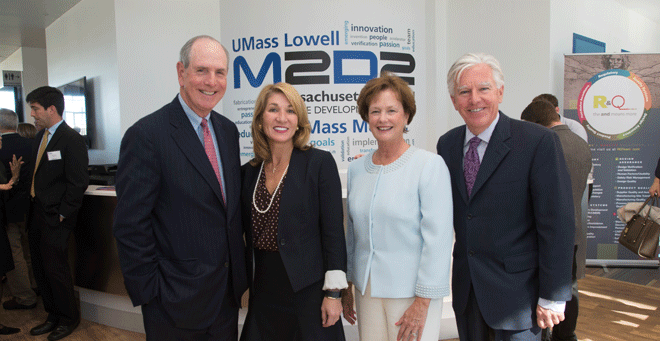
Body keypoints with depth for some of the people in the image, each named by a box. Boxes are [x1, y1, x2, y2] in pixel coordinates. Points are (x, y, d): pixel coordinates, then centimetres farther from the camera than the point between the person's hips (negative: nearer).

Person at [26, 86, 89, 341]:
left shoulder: (72, 140, -14)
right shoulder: (40, 136, 13)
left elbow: (78, 183, -17)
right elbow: (37, 174, 15)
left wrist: (63, 214, -15)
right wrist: (32, 207, 6)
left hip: (56, 217, -8)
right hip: (37, 213, 8)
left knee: (55, 269, 1)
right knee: (40, 270, 15)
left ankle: (69, 319, 20)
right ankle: (53, 316, 30)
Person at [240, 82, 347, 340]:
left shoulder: (320, 162, -8)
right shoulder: (249, 171, 5)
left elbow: (334, 231, -10)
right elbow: (248, 231, 12)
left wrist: (333, 293, -11)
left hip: (307, 290, -4)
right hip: (263, 292, 4)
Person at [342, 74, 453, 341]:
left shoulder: (430, 165, -10)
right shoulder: (356, 169, 5)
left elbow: (438, 238, -13)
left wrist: (422, 302, -14)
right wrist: (347, 284, 14)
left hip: (412, 292, -4)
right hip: (368, 289, 5)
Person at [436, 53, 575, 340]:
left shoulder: (539, 141, -13)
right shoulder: (447, 144, 4)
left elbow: (557, 223, -13)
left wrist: (553, 297, -12)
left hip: (516, 290, -5)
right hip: (465, 287, 5)